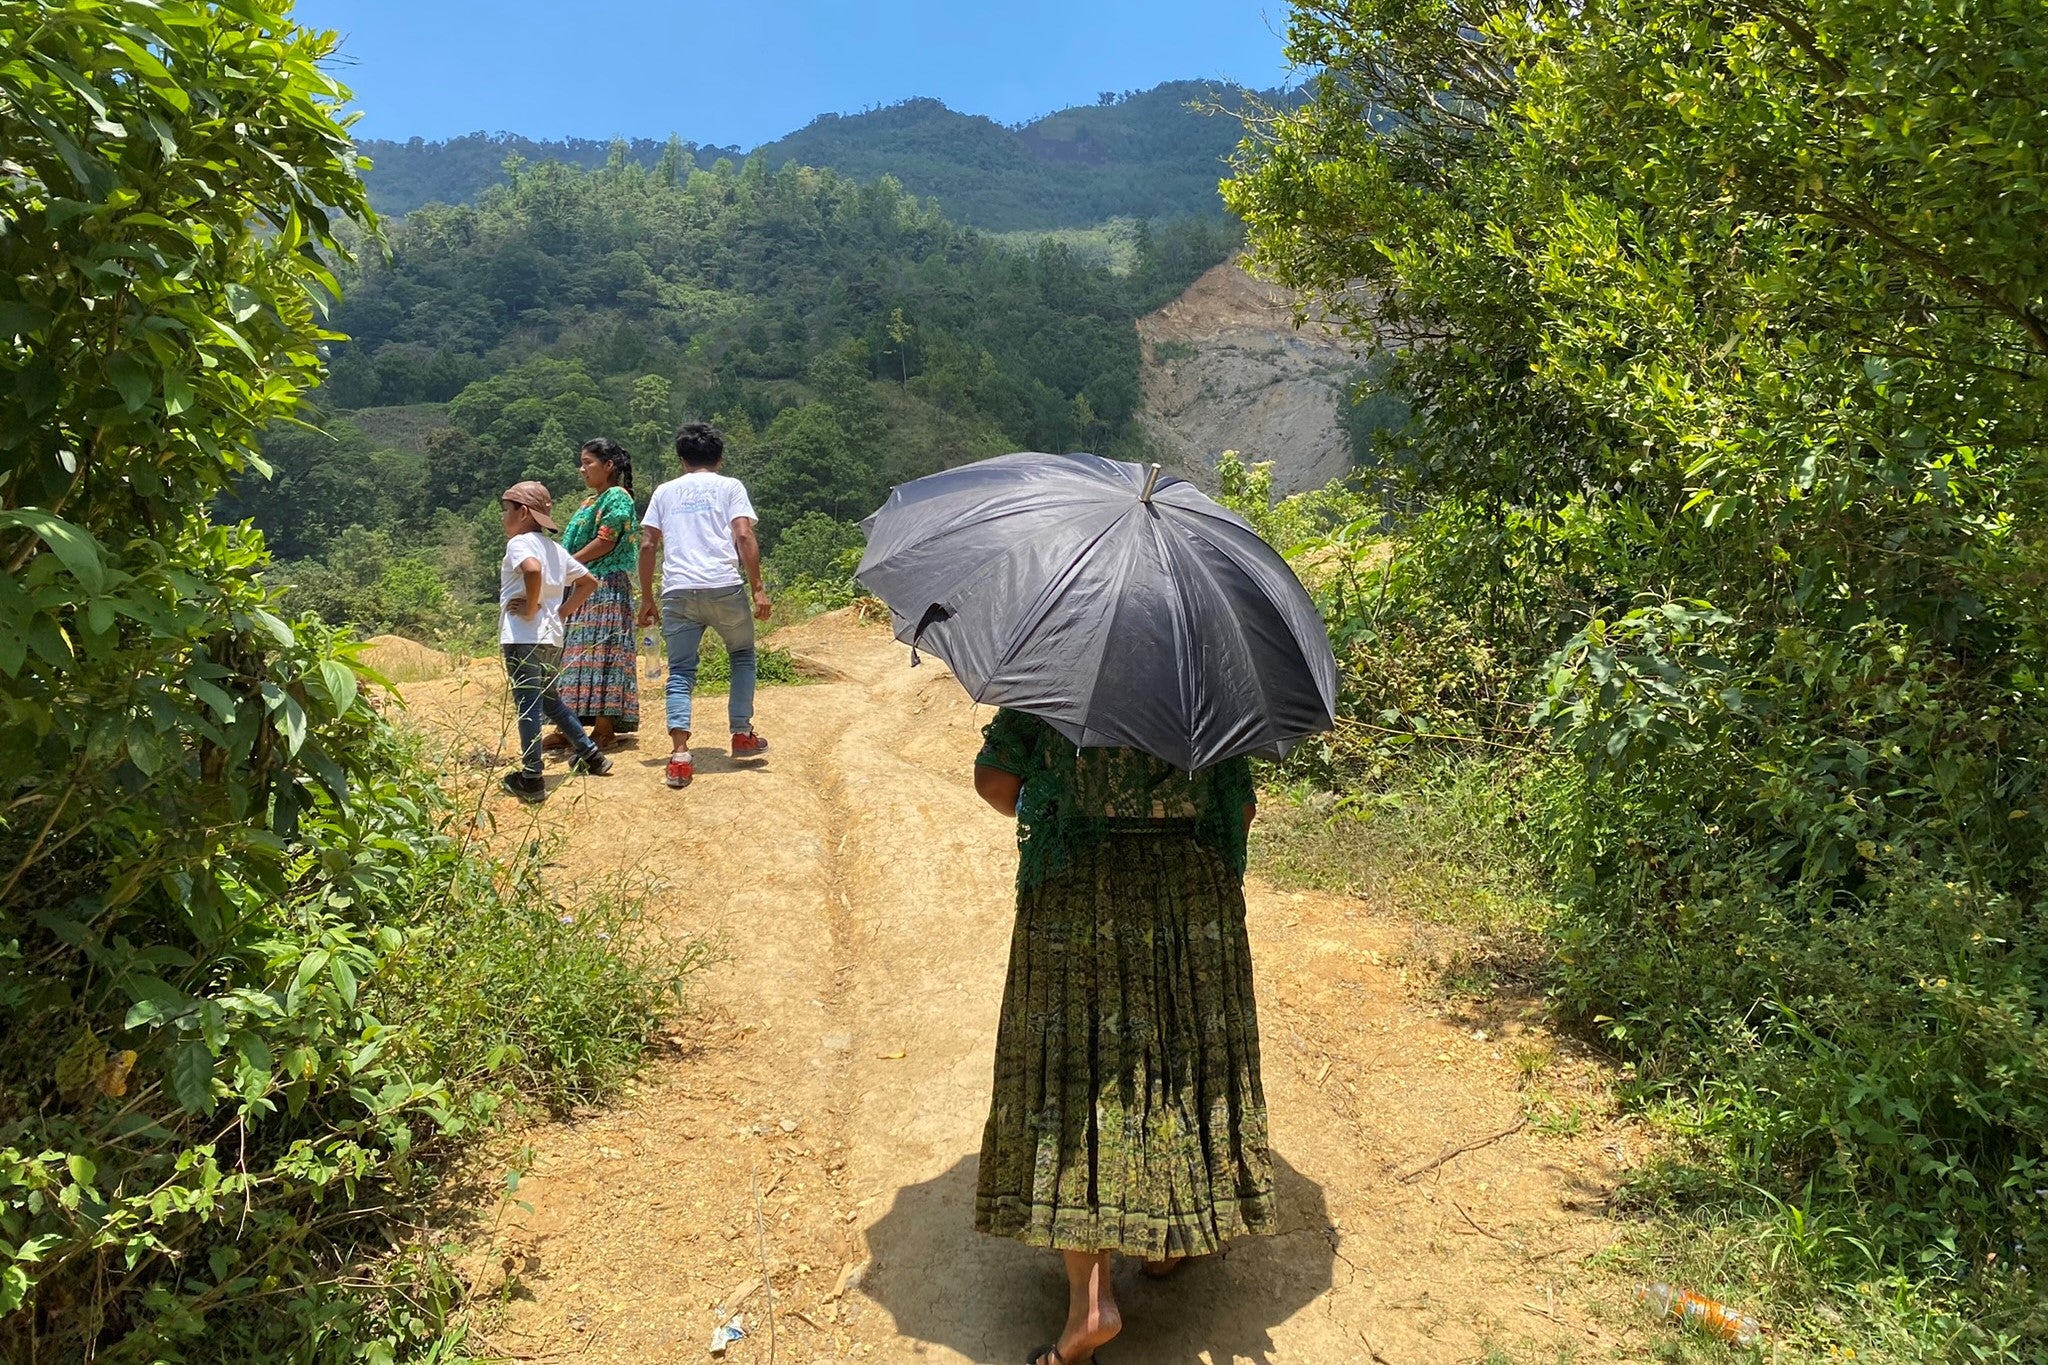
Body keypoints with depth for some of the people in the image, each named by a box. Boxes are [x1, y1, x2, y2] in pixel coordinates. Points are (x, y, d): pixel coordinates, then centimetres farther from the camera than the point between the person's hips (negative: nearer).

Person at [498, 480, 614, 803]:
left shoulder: (519, 543, -8)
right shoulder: (554, 549, 17)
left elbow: (532, 569, -31)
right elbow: (588, 581, 23)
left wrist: (531, 607, -19)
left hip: (523, 637, -8)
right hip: (552, 637, 8)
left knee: (527, 705, -5)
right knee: (549, 700, 24)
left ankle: (531, 779, -3)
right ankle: (590, 755, 26)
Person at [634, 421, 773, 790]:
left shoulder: (665, 491, 17)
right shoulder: (730, 487, 10)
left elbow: (648, 546, 11)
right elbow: (744, 538, -3)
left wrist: (647, 599, 16)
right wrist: (758, 589, -3)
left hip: (678, 592, 2)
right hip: (725, 588, -1)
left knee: (680, 671, 4)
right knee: (743, 655, 21)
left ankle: (679, 755, -11)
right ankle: (742, 734, 19)